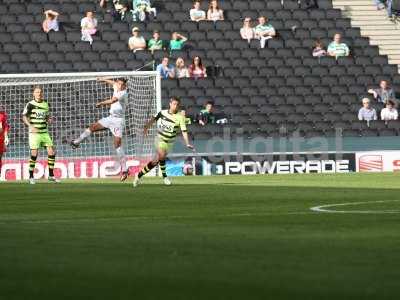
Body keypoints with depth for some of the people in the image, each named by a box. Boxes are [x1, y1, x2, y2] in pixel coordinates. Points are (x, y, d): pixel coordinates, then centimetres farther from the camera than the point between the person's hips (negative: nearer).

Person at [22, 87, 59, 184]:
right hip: (34, 133, -5)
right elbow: (24, 117, -4)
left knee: (52, 152, -2)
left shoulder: (45, 104, 12)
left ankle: (51, 175, 7)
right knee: (34, 154, -9)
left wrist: (49, 120, 0)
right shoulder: (30, 104, -3)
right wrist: (31, 126, -18)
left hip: (44, 132, 5)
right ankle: (31, 177, 2)